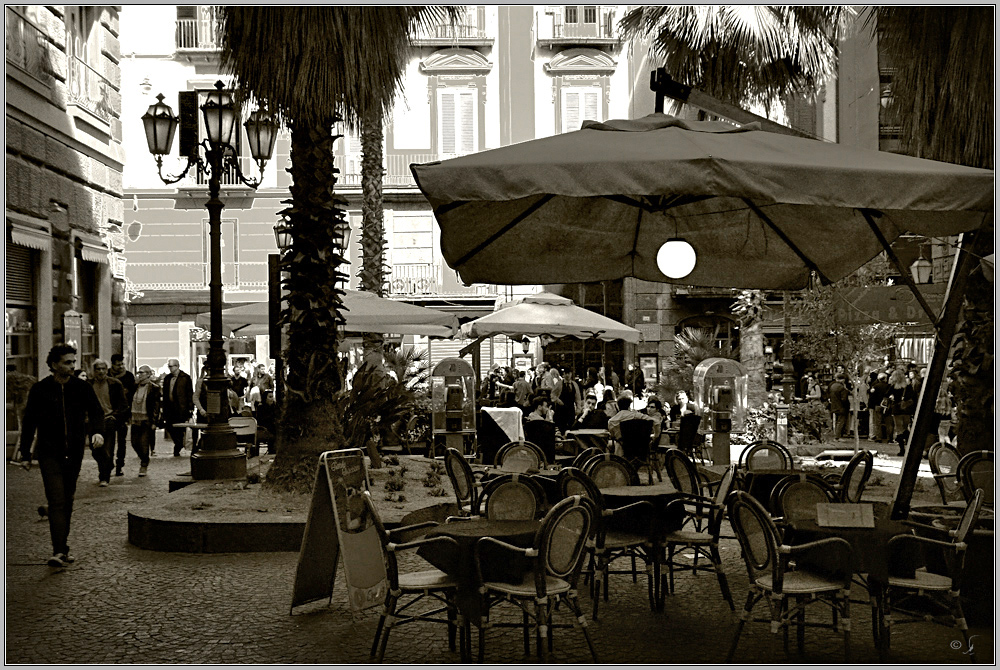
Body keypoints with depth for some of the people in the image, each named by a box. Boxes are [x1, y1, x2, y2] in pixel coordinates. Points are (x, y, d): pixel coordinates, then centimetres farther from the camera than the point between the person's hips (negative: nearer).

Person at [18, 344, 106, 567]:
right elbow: (29, 422, 3)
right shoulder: (40, 390, -3)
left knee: (67, 501, 12)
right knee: (57, 501, -13)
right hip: (49, 453, -3)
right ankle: (59, 551, -17)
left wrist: (98, 431, -24)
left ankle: (63, 547, 26)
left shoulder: (82, 388, 3)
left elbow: (96, 411, -2)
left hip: (74, 453, 3)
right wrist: (25, 454, 3)